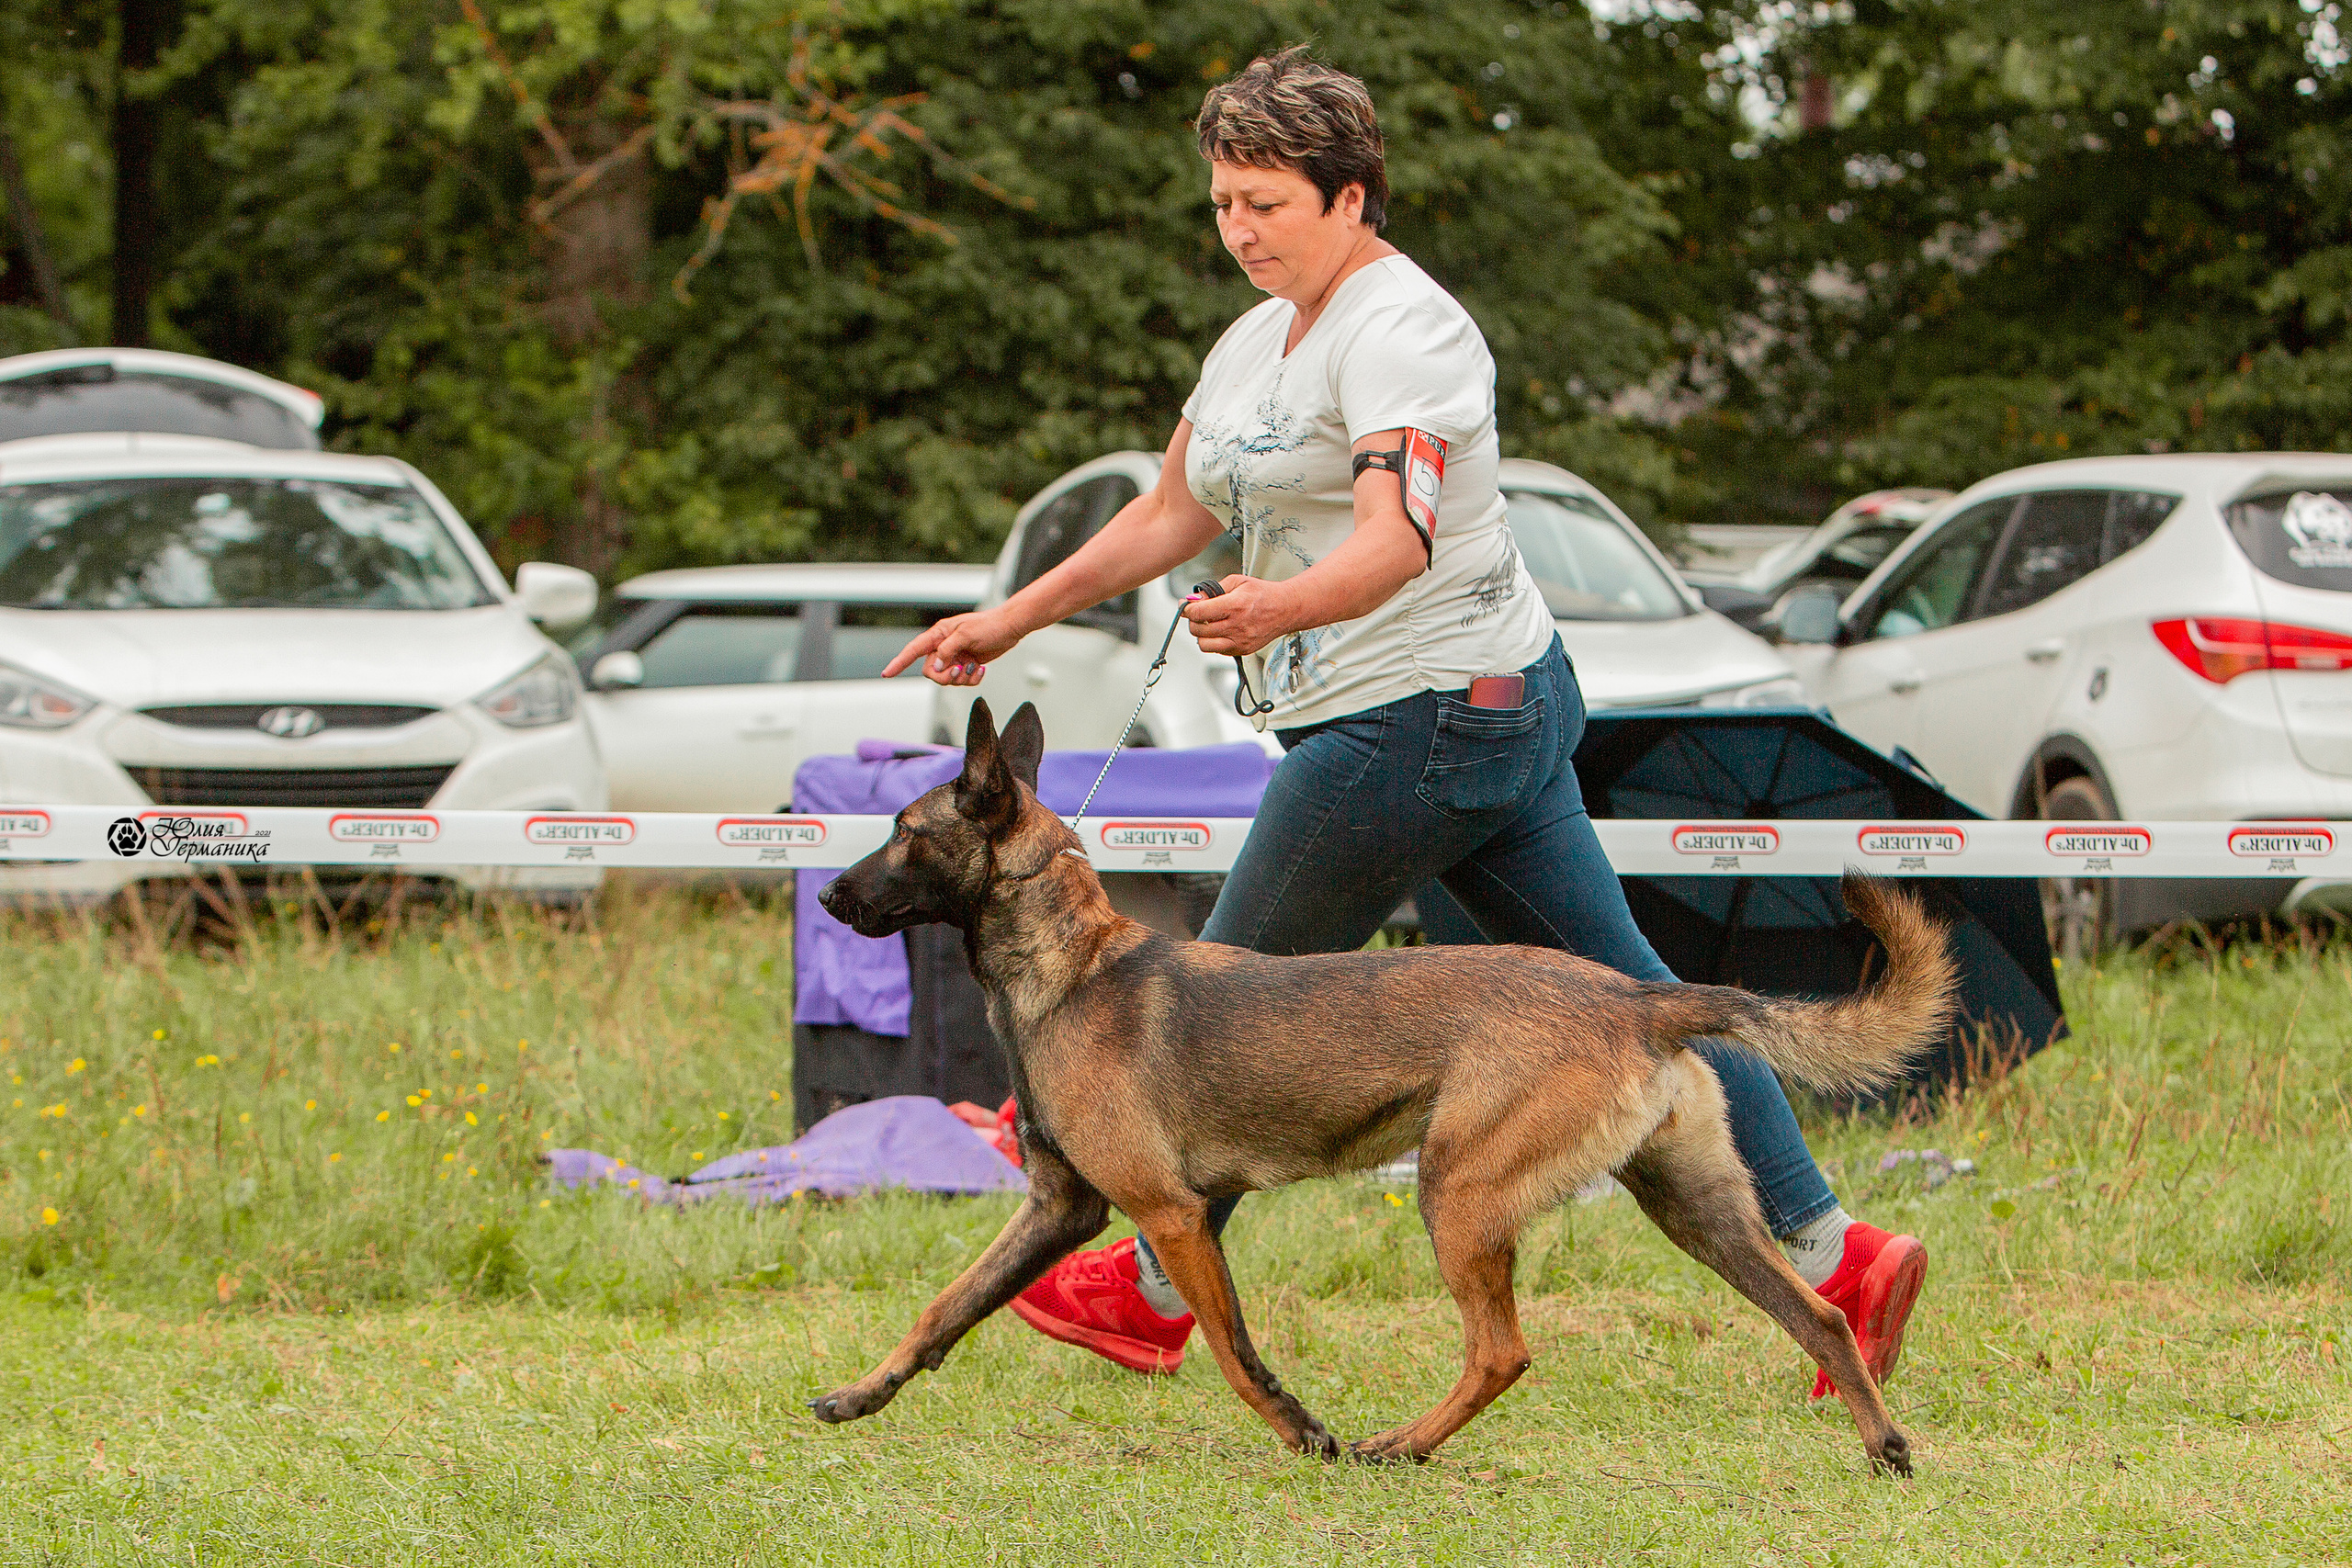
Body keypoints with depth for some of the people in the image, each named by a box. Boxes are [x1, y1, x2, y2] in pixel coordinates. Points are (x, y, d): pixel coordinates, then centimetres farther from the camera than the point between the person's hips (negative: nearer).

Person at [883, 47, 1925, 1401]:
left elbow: (1399, 534, -32)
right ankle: (1831, 1252, 3)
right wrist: (1015, 619, 23)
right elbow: (1173, 515, 24)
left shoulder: (1398, 330, -16)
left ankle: (1158, 1290, 17)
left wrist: (1283, 608, -50)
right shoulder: (1264, 338, 15)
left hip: (1424, 716, -10)